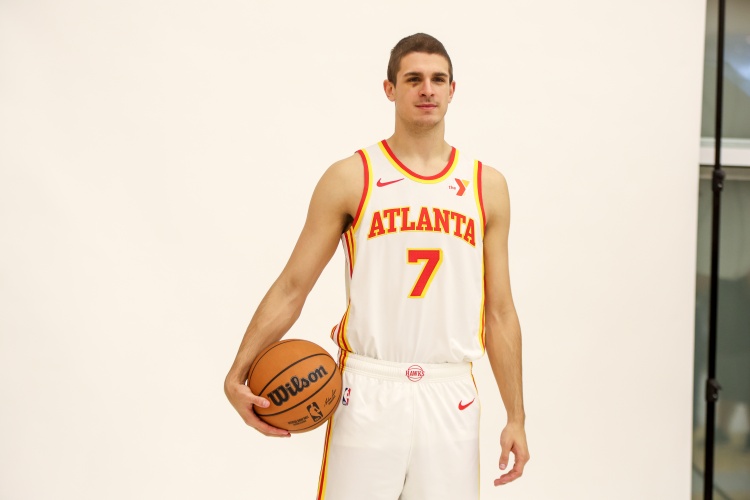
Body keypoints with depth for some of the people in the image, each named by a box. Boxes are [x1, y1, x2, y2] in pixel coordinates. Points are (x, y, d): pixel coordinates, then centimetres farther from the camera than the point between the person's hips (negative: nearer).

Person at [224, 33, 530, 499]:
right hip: (369, 394, -2)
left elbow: (499, 311, 10)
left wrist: (516, 417, 7)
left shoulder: (486, 185, 8)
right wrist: (238, 374, -10)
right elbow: (292, 287, 1)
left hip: (450, 399, 2)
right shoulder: (350, 178, 1)